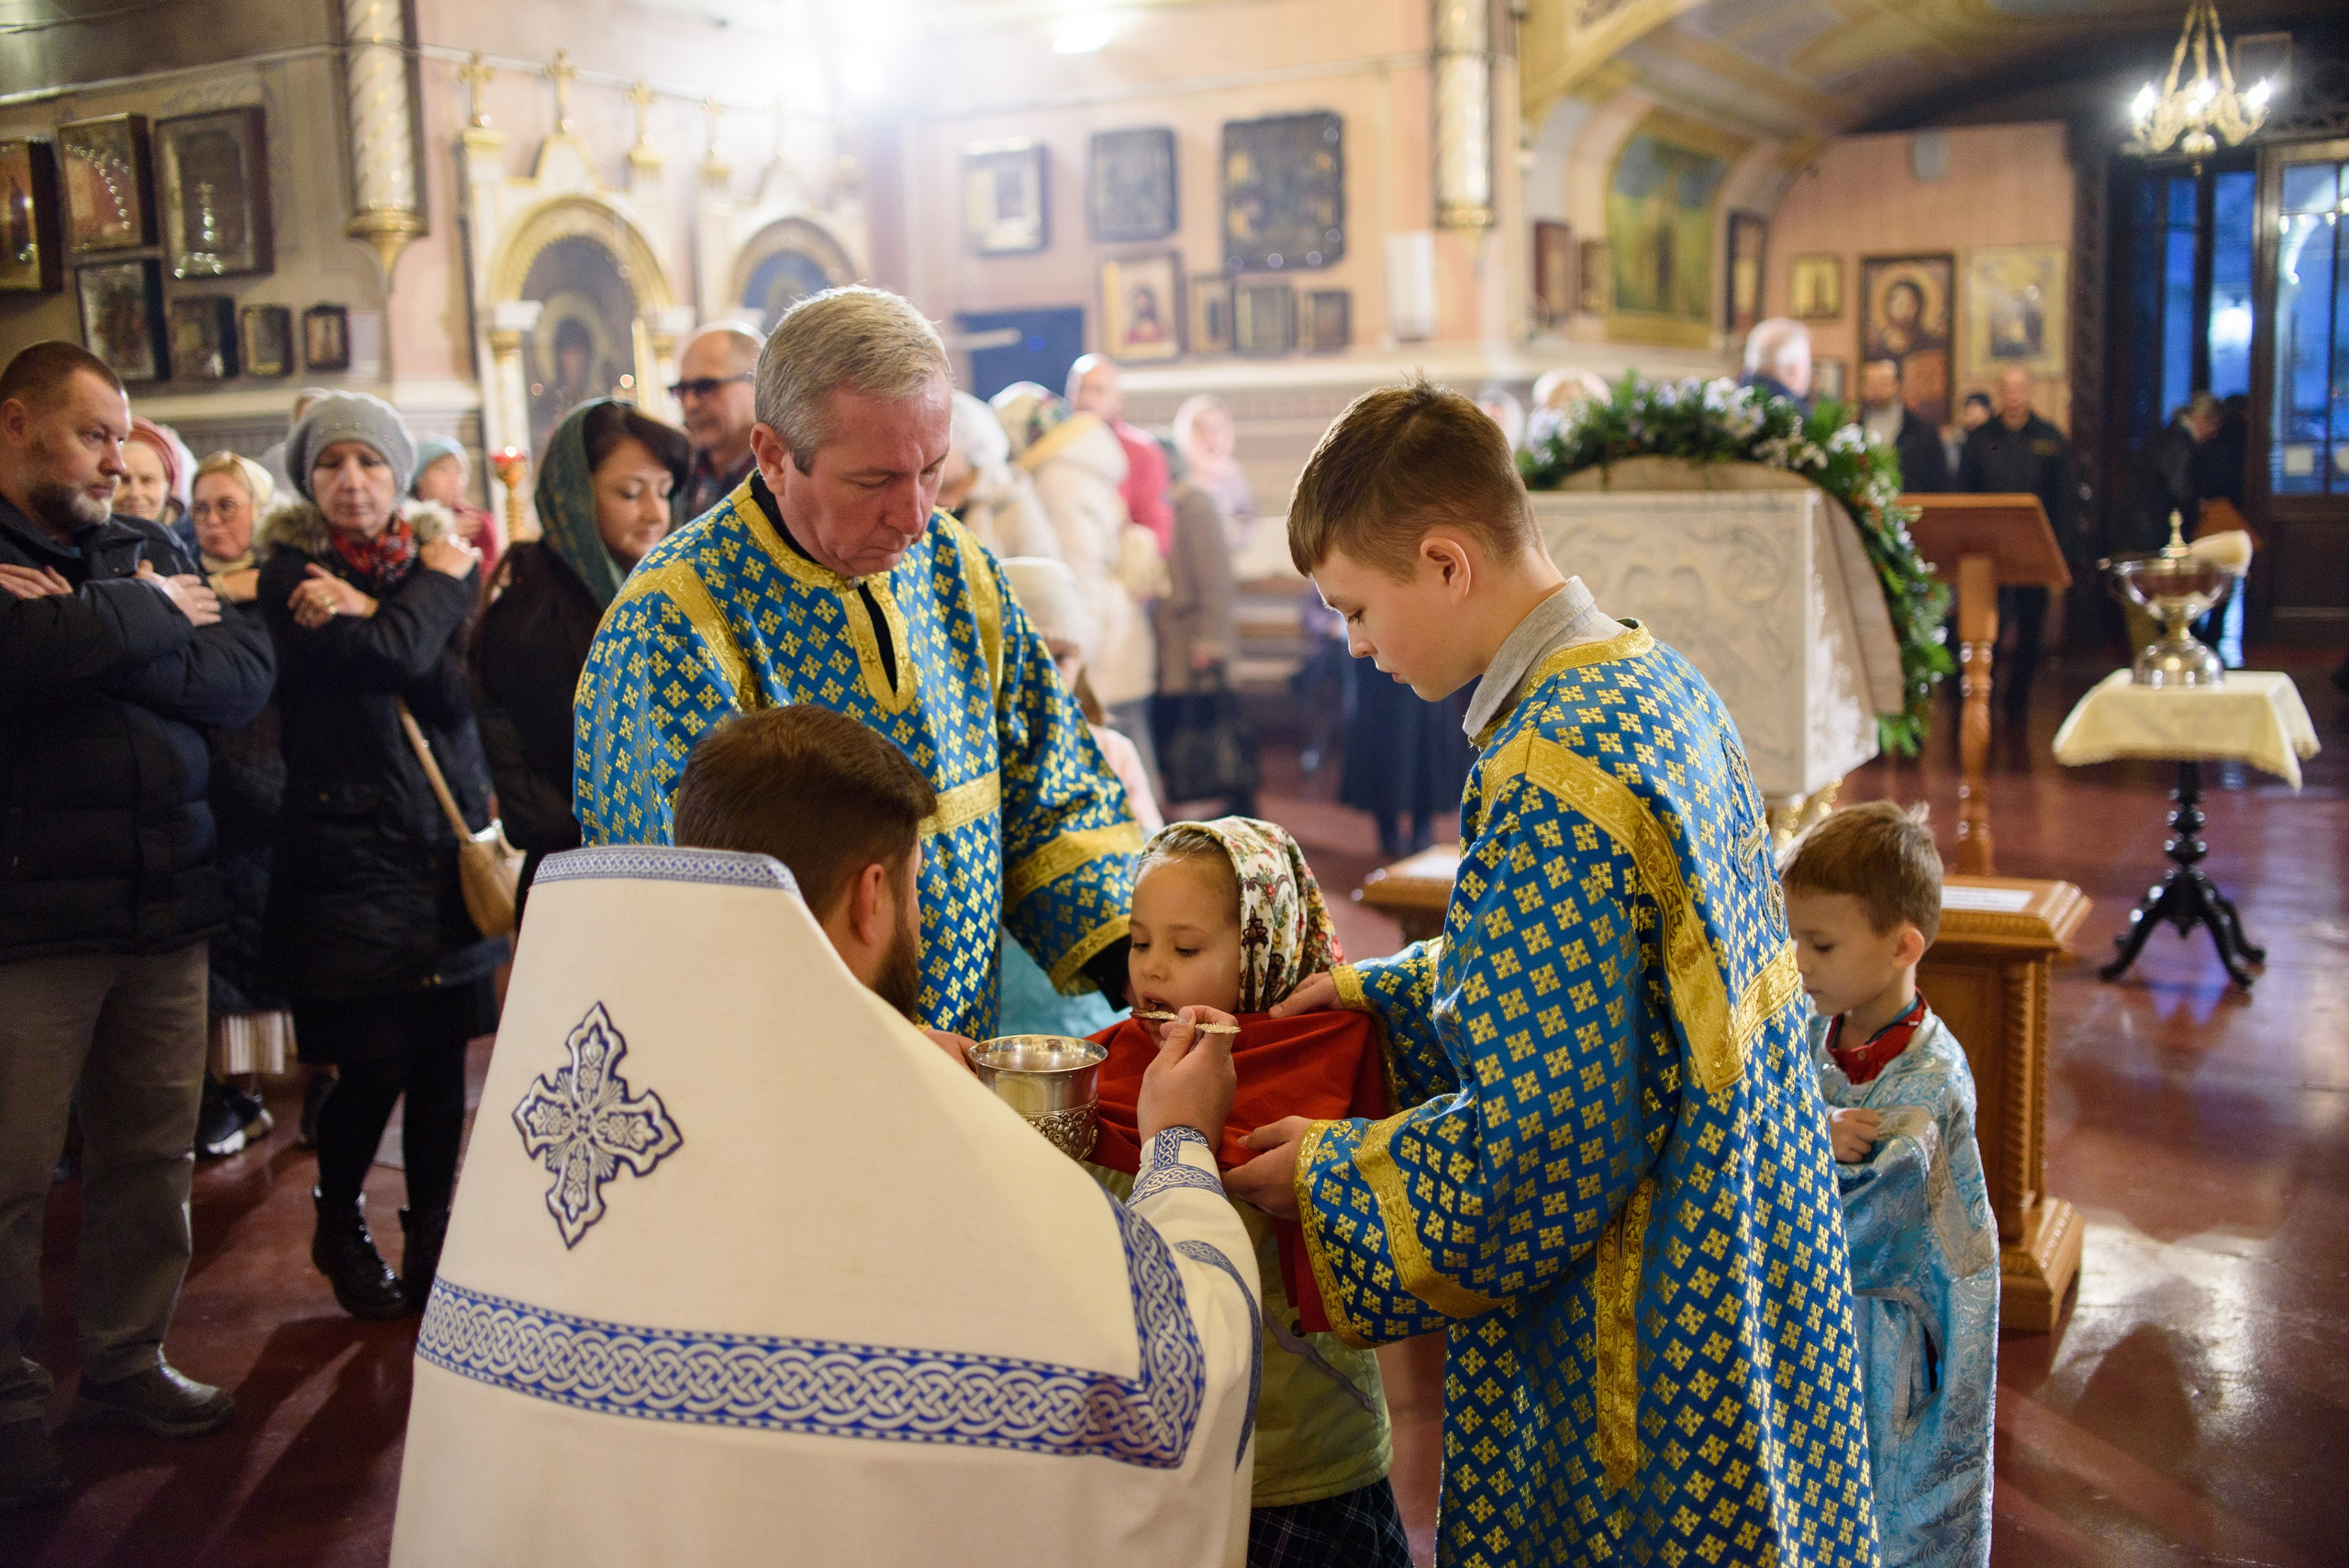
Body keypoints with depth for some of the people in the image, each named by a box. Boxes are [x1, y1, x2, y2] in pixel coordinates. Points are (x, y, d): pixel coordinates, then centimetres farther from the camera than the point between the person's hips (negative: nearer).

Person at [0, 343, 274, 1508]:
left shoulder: (147, 550, 13)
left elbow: (245, 680, -1)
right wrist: (149, 618, -8)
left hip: (164, 909, 5)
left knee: (151, 1157, 12)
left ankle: (126, 1361, 28)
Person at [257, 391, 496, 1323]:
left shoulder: (438, 561, 13)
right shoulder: (292, 574, 0)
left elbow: (453, 692, -3)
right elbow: (388, 658, -18)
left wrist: (365, 616, -13)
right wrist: (434, 587, -3)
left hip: (444, 837, 4)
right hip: (347, 839, -4)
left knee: (442, 1054, 5)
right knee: (374, 1060, -3)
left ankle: (434, 1239, 22)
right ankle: (339, 1227, 24)